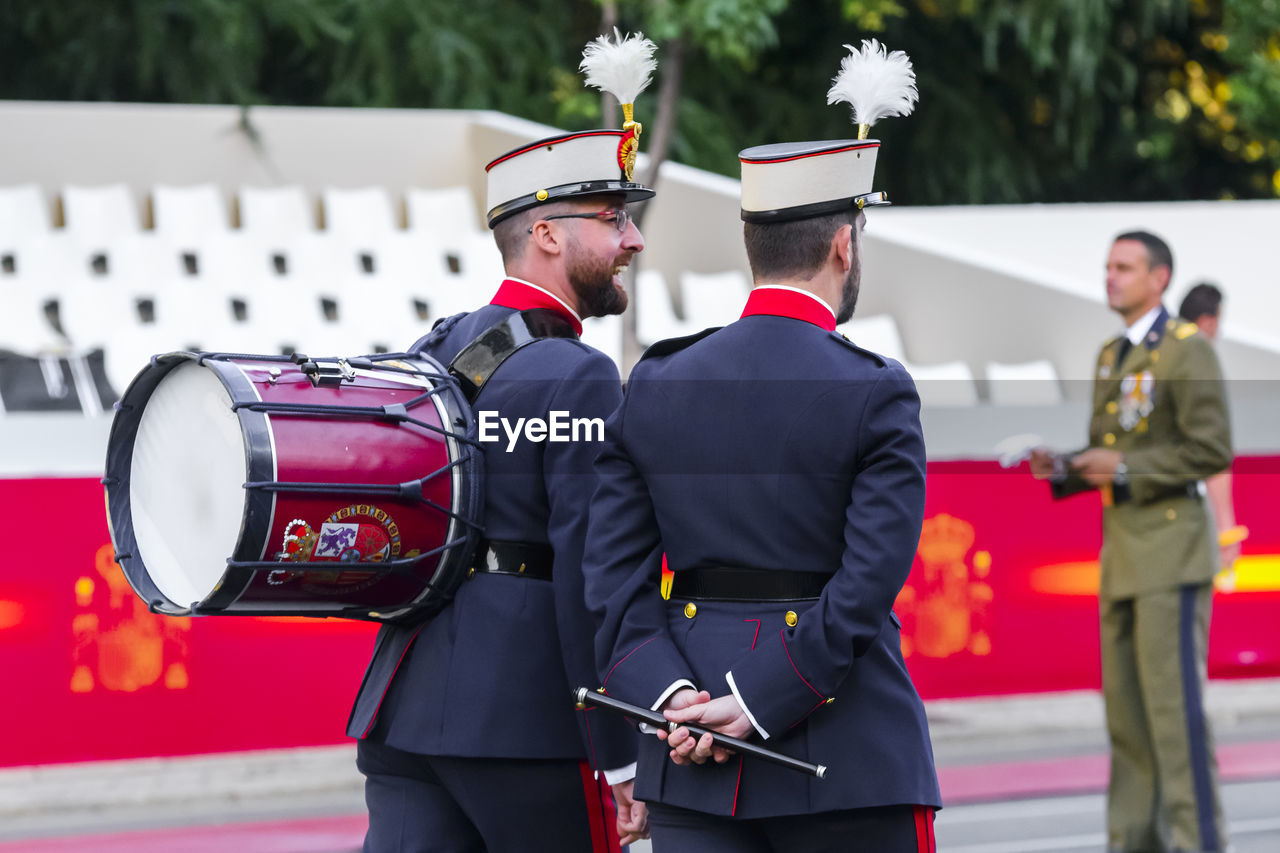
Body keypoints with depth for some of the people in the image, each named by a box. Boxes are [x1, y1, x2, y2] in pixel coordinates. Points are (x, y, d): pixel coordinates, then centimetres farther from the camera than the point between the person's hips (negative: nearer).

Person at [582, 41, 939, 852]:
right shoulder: (875, 394, -8)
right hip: (847, 758, -4)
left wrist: (670, 695, -7)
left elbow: (613, 571, 0)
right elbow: (867, 584, -15)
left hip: (693, 761, 4)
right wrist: (757, 704, -13)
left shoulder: (656, 385, 5)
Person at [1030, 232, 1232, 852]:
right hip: (1123, 555, 8)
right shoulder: (1111, 357, 17)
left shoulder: (1188, 351, -8)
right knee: (1126, 707, 7)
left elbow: (1212, 451, -16)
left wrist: (1125, 469, -16)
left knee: (1174, 703, -10)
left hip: (1172, 552, -8)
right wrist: (1063, 469, 3)